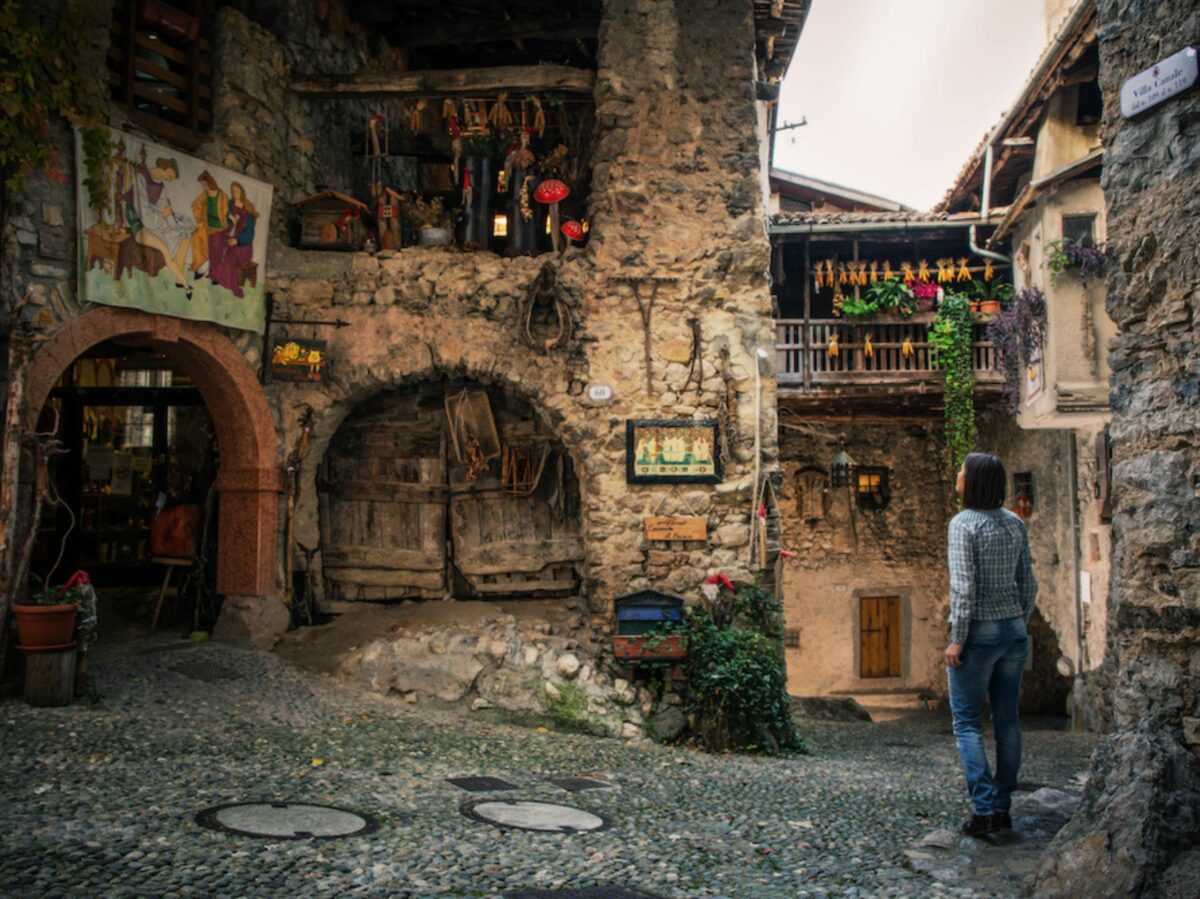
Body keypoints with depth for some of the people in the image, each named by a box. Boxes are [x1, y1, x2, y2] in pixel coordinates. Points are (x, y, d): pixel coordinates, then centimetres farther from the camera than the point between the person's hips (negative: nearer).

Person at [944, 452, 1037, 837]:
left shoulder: (964, 523, -13)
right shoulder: (1015, 524, 7)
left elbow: (964, 585, -18)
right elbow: (1028, 584, 11)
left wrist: (957, 638, -15)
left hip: (978, 631, -7)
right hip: (1014, 630, 7)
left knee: (967, 722, 1)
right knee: (1007, 720, 11)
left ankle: (984, 809, -4)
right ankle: (1003, 808, 18)